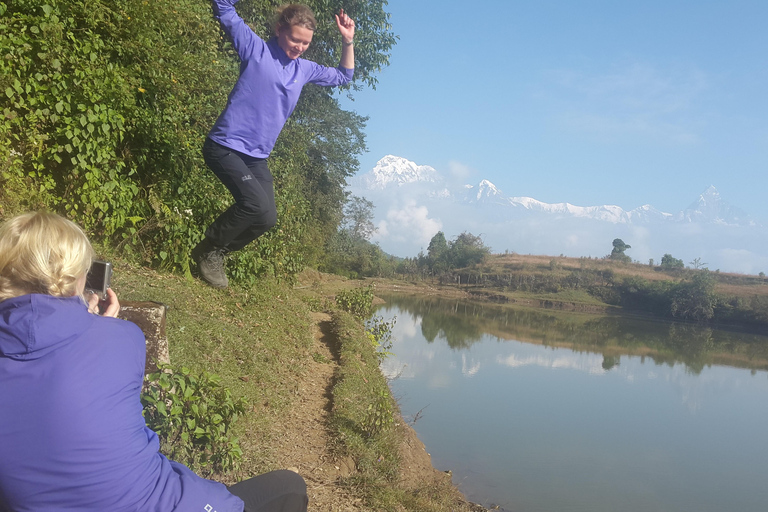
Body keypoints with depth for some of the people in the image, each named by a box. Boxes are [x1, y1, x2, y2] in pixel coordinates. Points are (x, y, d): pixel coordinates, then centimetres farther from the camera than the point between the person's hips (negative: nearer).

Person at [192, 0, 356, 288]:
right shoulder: (256, 49, -6)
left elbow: (343, 76, 24)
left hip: (257, 158, 7)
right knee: (257, 206, -24)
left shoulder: (304, 69, 12)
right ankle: (208, 249, 0)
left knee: (267, 219, 2)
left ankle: (217, 253, 22)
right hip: (226, 146, -7)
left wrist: (348, 41, 9)